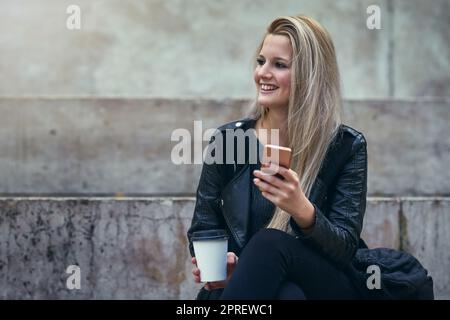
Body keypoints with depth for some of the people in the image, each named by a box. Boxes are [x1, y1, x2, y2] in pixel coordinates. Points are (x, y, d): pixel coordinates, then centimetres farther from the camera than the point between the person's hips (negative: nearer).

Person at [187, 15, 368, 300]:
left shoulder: (346, 146, -2)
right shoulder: (227, 140, 3)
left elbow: (346, 248, -8)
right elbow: (203, 231, 9)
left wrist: (303, 212, -29)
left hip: (329, 286, -1)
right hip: (244, 284, 1)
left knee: (271, 243, -35)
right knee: (286, 294, -37)